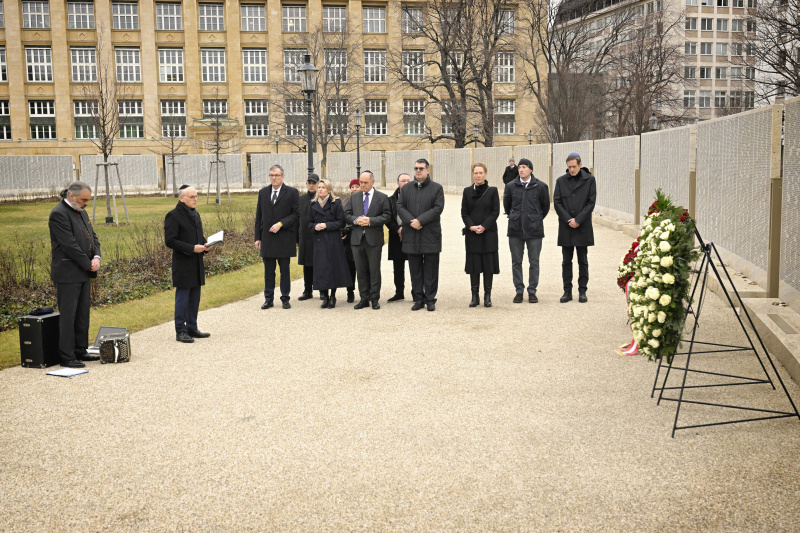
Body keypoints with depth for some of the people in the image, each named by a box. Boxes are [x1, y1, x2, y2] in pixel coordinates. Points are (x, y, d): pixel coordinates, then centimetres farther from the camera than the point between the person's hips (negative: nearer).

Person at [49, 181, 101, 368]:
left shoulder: (82, 212, 15)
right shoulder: (59, 214, -14)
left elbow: (93, 238, 16)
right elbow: (69, 244, -20)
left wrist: (97, 257, -3)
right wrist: (88, 264, -14)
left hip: (83, 273, 9)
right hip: (68, 274, -9)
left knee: (83, 314, 13)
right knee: (68, 316, -4)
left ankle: (80, 351, 22)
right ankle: (66, 357, 2)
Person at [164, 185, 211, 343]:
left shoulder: (195, 214, 14)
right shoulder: (173, 216, -11)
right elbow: (170, 241, -16)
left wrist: (205, 245, 2)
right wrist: (192, 248, -21)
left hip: (197, 264, 8)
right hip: (182, 264, -8)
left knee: (195, 298, 13)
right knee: (182, 298, -2)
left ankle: (192, 328, 22)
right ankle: (180, 331, 5)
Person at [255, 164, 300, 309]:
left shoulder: (292, 192, -1)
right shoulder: (263, 192, 10)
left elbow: (296, 214, -5)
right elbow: (259, 216, 11)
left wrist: (280, 224, -15)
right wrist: (258, 237, 6)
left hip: (285, 238, -3)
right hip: (267, 238, 3)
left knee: (285, 270, 5)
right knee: (268, 270, 7)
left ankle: (285, 298, 13)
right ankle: (268, 299, 14)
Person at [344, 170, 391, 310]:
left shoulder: (382, 197, 2)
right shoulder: (354, 197, 12)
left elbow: (386, 216, -5)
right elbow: (347, 214, 9)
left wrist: (371, 221, -16)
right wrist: (356, 220, -11)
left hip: (374, 239, -3)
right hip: (357, 239, 3)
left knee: (374, 270, 2)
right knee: (361, 271, 7)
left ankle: (374, 299, 10)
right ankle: (364, 299, 14)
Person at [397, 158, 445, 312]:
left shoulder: (437, 188, 3)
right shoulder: (406, 189, 13)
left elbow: (438, 208, -8)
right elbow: (400, 207, 3)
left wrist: (420, 220, -16)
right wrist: (411, 221, -14)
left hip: (430, 235, -3)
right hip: (411, 235, 3)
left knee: (430, 270, 1)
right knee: (415, 270, 8)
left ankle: (430, 299, 9)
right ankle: (418, 299, 15)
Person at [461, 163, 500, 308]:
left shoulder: (492, 191, 1)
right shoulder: (467, 191, 7)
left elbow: (495, 212, -3)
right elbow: (464, 212, 5)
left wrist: (483, 226, -13)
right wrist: (471, 226, -10)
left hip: (488, 233, -2)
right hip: (472, 234, 2)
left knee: (488, 264, 1)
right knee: (473, 264, 3)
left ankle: (487, 296, 10)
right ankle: (475, 296, 10)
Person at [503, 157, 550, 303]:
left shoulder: (541, 186, -1)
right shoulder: (511, 186, 3)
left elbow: (545, 206, 11)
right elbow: (506, 205, 18)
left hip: (534, 230, -1)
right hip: (515, 230, 2)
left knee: (534, 262, 4)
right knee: (516, 262, 5)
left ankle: (532, 291, 13)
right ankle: (519, 291, 15)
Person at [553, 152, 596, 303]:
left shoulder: (589, 180, 0)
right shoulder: (561, 181, 5)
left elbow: (591, 202, -3)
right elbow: (557, 202, 1)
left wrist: (578, 220, -11)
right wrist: (568, 220, -9)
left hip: (583, 227, -1)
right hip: (566, 228, 2)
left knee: (583, 261, 6)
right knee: (566, 261, 6)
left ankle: (582, 291, 14)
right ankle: (567, 291, 13)